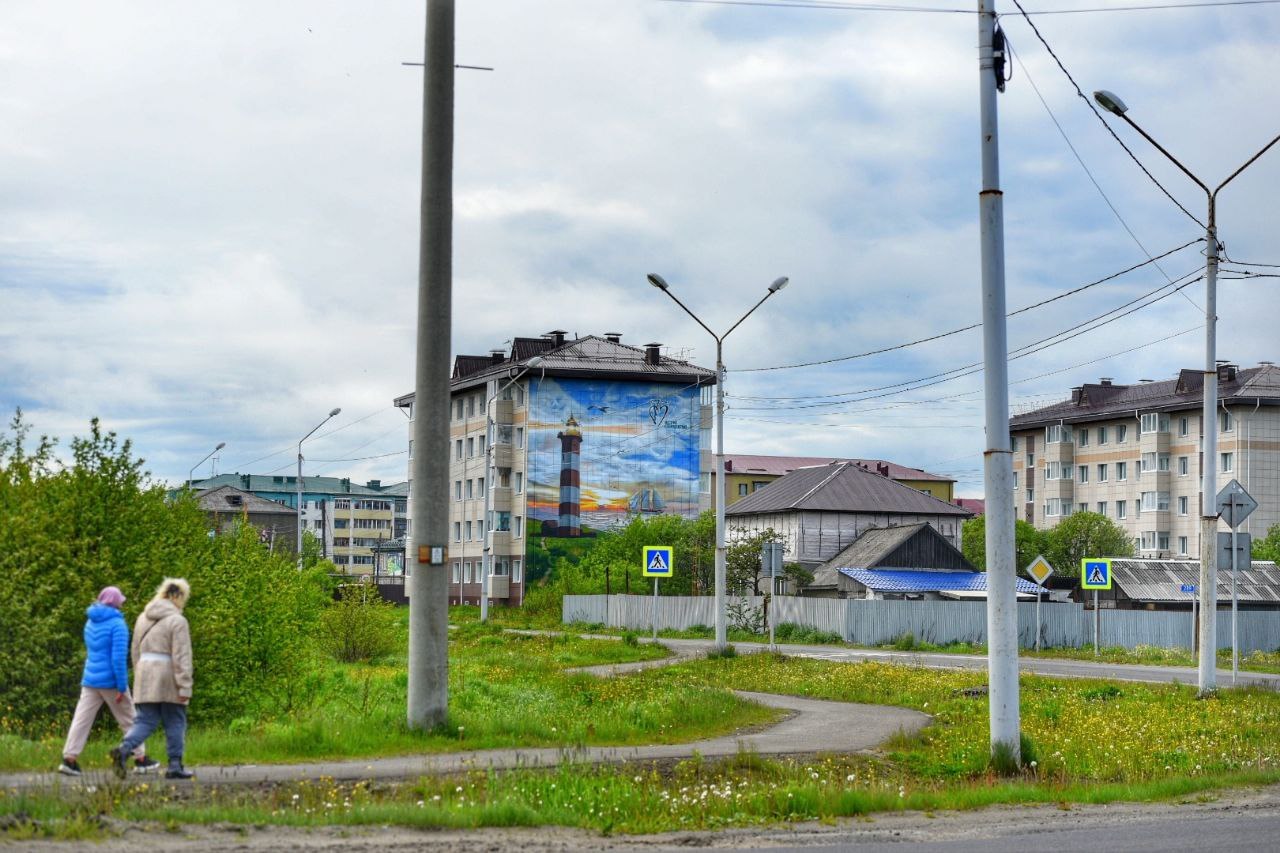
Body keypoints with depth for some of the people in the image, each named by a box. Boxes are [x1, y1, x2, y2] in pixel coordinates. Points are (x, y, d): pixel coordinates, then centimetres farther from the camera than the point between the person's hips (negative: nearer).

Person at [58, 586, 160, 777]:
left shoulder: (90, 622, 10)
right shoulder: (117, 624, -13)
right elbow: (119, 657, -19)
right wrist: (122, 687, -16)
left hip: (90, 680, 6)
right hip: (111, 681, -6)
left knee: (82, 719, 2)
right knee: (128, 720, 7)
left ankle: (69, 759, -6)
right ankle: (140, 759, 14)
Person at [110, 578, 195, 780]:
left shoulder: (143, 618, 13)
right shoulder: (177, 621, -8)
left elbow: (136, 651, 17)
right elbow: (181, 657, -13)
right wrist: (185, 687, -13)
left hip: (145, 677, 5)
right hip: (168, 680, -5)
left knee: (145, 721, 6)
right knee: (175, 723, 6)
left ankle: (124, 749, -18)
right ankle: (175, 766, 9)